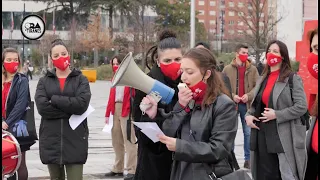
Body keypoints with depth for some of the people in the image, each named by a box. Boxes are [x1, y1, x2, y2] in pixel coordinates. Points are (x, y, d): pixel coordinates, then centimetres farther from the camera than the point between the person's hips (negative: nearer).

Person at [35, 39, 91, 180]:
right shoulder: (44, 81, 7)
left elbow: (81, 104, -14)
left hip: (75, 140, -2)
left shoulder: (81, 80, 4)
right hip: (51, 141, 2)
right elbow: (41, 106, -10)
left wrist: (54, 100, -10)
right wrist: (70, 109, -13)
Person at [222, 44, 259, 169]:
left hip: (247, 105, 1)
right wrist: (232, 96, -12)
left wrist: (249, 95, -15)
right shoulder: (227, 69, 2)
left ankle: (248, 158, 13)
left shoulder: (252, 69, 5)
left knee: (248, 132, 5)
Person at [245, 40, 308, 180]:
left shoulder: (292, 79, -6)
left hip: (283, 137, -6)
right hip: (263, 134, 6)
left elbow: (302, 106, -13)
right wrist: (249, 115, 0)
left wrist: (277, 115, -18)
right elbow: (256, 104, 21)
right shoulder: (263, 79, 14)